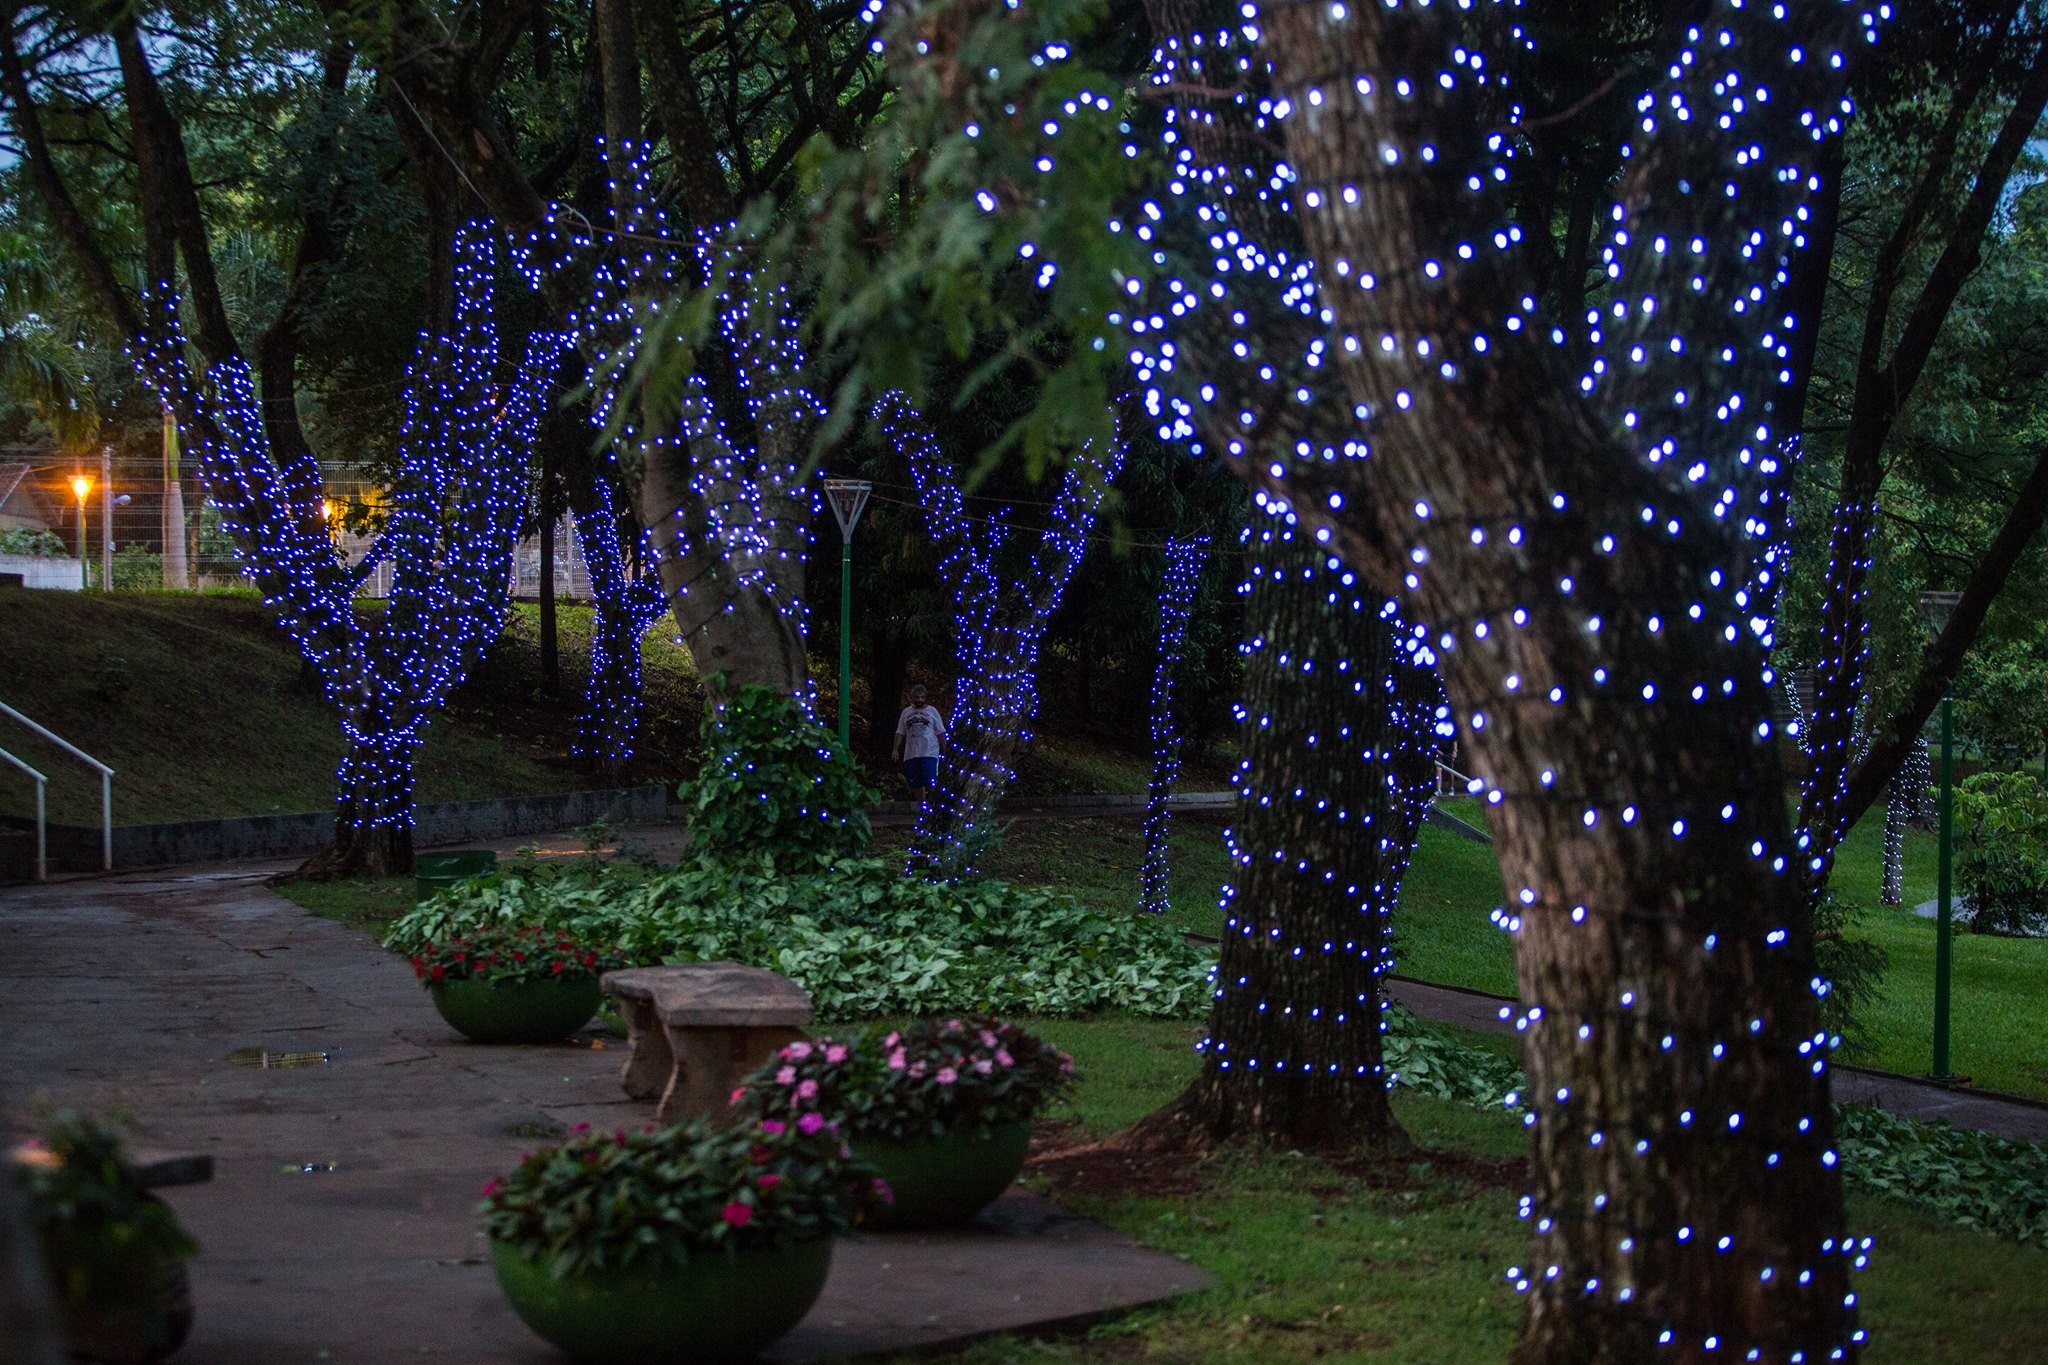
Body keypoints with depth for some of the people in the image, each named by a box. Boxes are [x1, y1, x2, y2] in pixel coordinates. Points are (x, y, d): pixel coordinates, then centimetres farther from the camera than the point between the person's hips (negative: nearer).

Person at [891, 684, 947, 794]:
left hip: (930, 753, -3)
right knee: (916, 784, 5)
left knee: (930, 782, -14)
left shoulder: (932, 711, 7)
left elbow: (940, 733, 7)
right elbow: (900, 733, 12)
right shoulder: (906, 712, 13)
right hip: (911, 755, 3)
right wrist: (895, 749, 1)